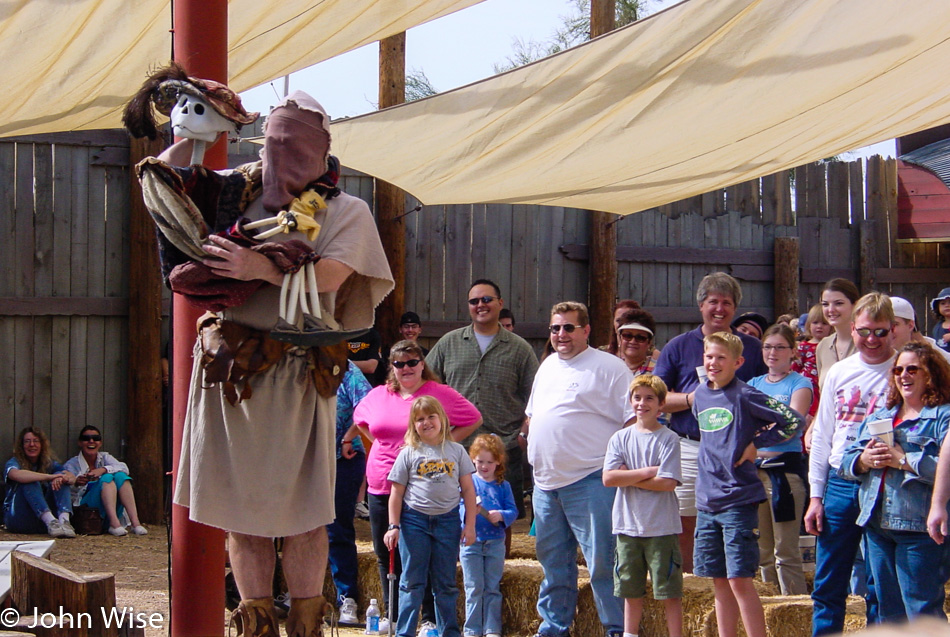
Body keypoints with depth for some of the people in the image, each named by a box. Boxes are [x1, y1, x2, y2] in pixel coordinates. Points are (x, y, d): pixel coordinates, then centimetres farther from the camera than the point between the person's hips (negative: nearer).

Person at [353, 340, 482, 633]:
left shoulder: (440, 394, -2)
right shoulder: (378, 396, 9)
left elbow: (473, 419, 5)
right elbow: (359, 419, 28)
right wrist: (381, 443, 15)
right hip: (381, 488, 5)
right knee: (386, 556, 10)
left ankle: (431, 619, 6)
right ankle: (393, 617, 21)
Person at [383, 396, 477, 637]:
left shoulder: (456, 451, 5)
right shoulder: (409, 454, 2)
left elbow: (468, 490, 6)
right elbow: (397, 493, 3)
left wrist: (469, 525, 1)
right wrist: (393, 526, -4)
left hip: (448, 520, 1)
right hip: (414, 520, -1)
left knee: (445, 583, 9)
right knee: (412, 582, 2)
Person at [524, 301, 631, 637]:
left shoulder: (609, 367, -5)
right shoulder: (547, 366, 18)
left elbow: (634, 420, -9)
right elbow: (532, 416, 28)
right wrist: (533, 450, 18)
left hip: (589, 480, -7)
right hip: (545, 482, 8)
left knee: (601, 559, -7)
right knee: (553, 561, 15)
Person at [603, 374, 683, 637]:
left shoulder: (669, 439, -4)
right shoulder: (620, 438, 6)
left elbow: (667, 483, -14)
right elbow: (608, 478, -6)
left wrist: (629, 477, -9)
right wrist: (647, 472, -12)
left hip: (661, 527, -3)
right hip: (628, 526, 3)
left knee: (669, 590, 0)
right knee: (631, 589, 12)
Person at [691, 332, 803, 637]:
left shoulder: (745, 396, -10)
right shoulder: (700, 394, 10)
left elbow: (794, 420, -13)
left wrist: (756, 443, -11)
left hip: (738, 500, -7)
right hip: (706, 501, 7)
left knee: (739, 580, -8)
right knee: (719, 583, 11)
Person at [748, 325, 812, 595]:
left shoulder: (799, 384, 0)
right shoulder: (754, 384, 16)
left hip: (785, 468, -5)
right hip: (754, 468, 6)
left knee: (786, 550, -5)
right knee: (763, 550, 9)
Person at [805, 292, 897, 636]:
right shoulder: (838, 373, 9)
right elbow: (821, 436, 13)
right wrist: (815, 495, 9)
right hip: (839, 484, 4)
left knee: (879, 592, 3)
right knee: (827, 587, 7)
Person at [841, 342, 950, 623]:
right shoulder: (878, 417, 19)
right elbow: (845, 461, 16)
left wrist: (902, 459, -18)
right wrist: (864, 460, -6)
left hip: (920, 528, -7)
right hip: (878, 526, 7)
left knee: (923, 613, -6)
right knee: (888, 611, 14)